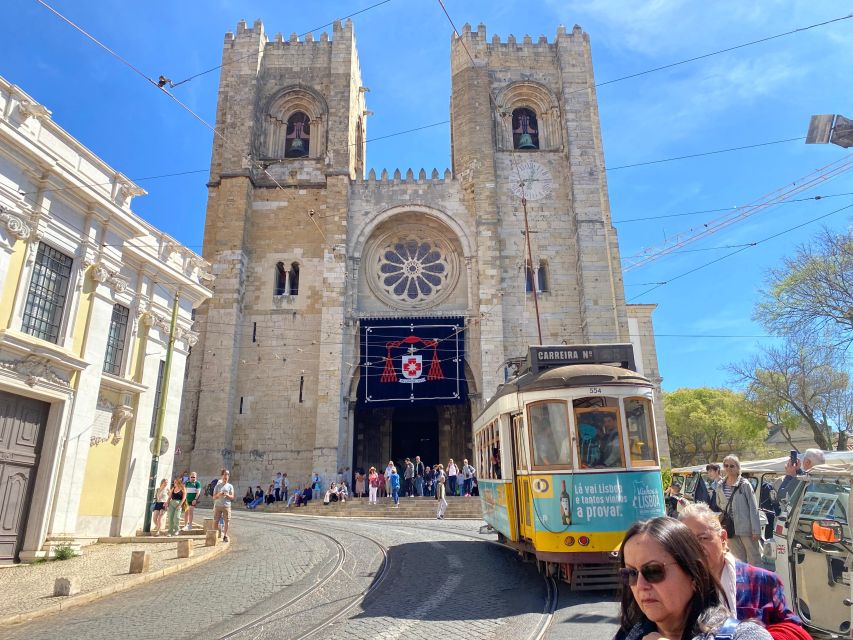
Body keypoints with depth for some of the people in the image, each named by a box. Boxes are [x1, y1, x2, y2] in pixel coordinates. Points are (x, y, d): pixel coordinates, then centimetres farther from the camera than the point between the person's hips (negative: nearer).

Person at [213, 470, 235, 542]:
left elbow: (232, 497, 2)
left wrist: (227, 495, -17)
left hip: (227, 506, 0)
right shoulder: (218, 486, 7)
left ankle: (225, 536, 7)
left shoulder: (230, 486, 6)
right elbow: (214, 497, 4)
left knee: (227, 521, -3)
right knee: (215, 521, 1)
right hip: (218, 506, 0)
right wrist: (218, 495, -16)